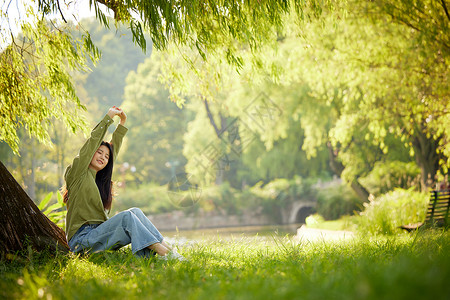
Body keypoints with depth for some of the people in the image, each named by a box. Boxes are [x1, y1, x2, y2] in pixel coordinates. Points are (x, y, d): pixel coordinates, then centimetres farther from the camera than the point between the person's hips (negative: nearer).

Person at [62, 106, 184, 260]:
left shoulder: (99, 178, 21)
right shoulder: (78, 172, 1)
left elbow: (114, 148, 26)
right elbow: (94, 140, -5)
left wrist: (122, 123, 25)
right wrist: (109, 116, -1)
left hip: (99, 233, 8)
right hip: (82, 238, -8)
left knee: (135, 211, -13)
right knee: (126, 216, -26)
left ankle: (166, 247, -25)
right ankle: (162, 251, -33)